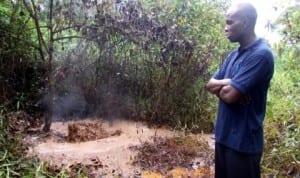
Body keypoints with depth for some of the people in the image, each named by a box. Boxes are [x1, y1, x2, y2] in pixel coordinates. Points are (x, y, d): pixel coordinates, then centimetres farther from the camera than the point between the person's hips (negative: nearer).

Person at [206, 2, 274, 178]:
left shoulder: (261, 54, -19)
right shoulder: (233, 55, 9)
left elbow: (229, 96, -24)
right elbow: (210, 84, 9)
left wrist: (220, 86, -2)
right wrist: (228, 83, -11)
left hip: (244, 139, -8)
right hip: (224, 134, 8)